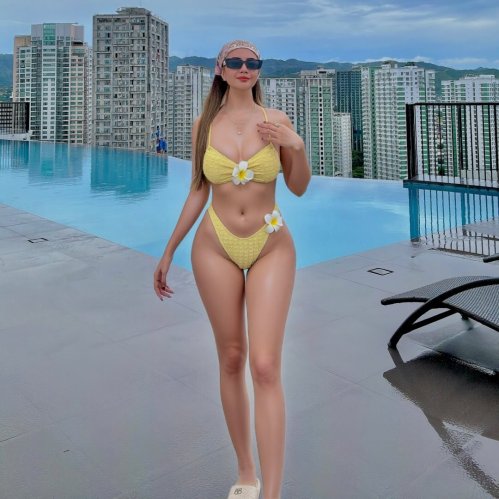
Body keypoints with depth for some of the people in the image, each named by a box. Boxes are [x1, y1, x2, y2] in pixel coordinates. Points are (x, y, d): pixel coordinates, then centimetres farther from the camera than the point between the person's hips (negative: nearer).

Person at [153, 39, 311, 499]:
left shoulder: (276, 119, -1)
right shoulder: (205, 125, 3)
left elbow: (299, 188, 5)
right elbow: (199, 191, 9)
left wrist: (297, 145, -13)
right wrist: (169, 251, 10)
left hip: (271, 247, -1)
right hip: (216, 248, 2)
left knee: (265, 366, -11)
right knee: (231, 360, 8)